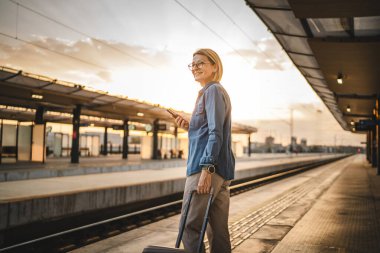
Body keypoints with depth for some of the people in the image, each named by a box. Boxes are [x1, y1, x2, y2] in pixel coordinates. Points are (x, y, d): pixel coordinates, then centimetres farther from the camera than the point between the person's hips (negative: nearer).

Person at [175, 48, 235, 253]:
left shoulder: (213, 90, -6)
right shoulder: (211, 92, 23)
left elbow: (216, 134, -16)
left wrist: (206, 168, -22)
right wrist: (190, 128, 12)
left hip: (209, 167, -10)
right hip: (221, 170, 10)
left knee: (190, 226, -8)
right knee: (217, 229, 10)